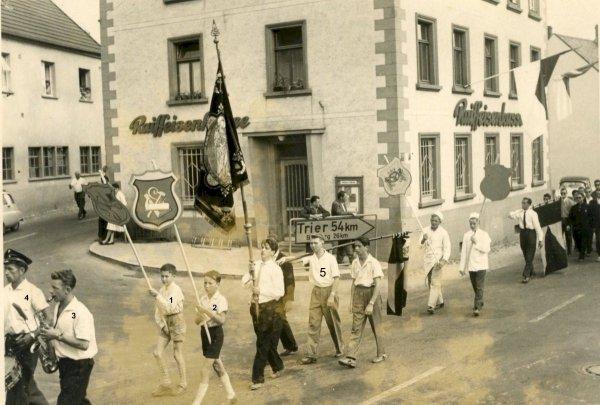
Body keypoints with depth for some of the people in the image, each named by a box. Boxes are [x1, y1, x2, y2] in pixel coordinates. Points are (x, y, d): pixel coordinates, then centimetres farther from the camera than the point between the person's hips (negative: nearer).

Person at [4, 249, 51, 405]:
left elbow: (48, 318, -13)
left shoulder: (32, 291, -12)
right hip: (10, 342, 6)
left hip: (27, 342, -6)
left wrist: (32, 335, -20)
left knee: (21, 382, -1)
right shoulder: (5, 291, 6)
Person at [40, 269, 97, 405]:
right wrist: (50, 334, 1)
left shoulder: (80, 312, -23)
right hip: (64, 362, 9)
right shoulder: (58, 307, 5)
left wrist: (58, 336, -24)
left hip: (79, 365, -9)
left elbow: (83, 344, -27)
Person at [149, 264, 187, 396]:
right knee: (157, 353, 1)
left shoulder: (176, 290, -15)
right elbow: (157, 311, 10)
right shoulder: (161, 290, 6)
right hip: (164, 324, 7)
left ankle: (183, 384, 17)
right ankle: (165, 383, 14)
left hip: (176, 323, -6)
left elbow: (170, 308, -29)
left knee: (177, 355, 2)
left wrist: (157, 296, -37)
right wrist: (161, 324, -3)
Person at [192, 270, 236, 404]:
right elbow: (197, 321, 4)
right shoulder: (203, 300, 6)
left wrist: (208, 312, -33)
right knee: (218, 367, 16)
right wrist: (200, 316, -18)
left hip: (215, 334, -7)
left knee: (204, 371, -8)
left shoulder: (221, 299, -12)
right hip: (205, 332, 7)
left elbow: (221, 319, -22)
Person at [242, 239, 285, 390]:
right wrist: (251, 272, -15)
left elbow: (280, 291, -16)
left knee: (263, 344, -4)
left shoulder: (275, 269, -11)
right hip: (257, 306, 7)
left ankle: (258, 378, 1)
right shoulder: (257, 265, 7)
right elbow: (244, 281, 4)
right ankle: (277, 367, 37)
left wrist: (260, 290, -18)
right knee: (265, 343, 17)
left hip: (270, 308, -6)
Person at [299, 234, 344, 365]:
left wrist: (332, 296, -15)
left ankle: (339, 348, 30)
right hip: (316, 292, 4)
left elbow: (336, 278, -9)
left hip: (328, 290, -3)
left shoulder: (330, 258, -8)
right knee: (313, 324, -1)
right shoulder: (311, 258, 3)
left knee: (333, 322, 9)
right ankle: (311, 354, 0)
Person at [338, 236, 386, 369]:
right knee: (356, 328, -2)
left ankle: (381, 354, 25)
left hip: (371, 293, -5)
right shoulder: (355, 262, 6)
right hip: (358, 294, 5)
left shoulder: (374, 263, -12)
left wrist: (371, 304, -20)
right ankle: (351, 358, -8)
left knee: (376, 327, 8)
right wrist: (351, 301, 10)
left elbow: (378, 285, -16)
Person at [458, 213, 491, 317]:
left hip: (481, 265, -3)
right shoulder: (466, 235, 4)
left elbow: (487, 249, -12)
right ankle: (480, 302, 33)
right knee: (475, 287, 14)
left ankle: (477, 308, -12)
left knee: (479, 287, -9)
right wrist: (462, 267, 4)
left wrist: (476, 243, -19)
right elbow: (463, 251, 5)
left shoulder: (484, 234, -3)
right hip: (470, 265, 3)